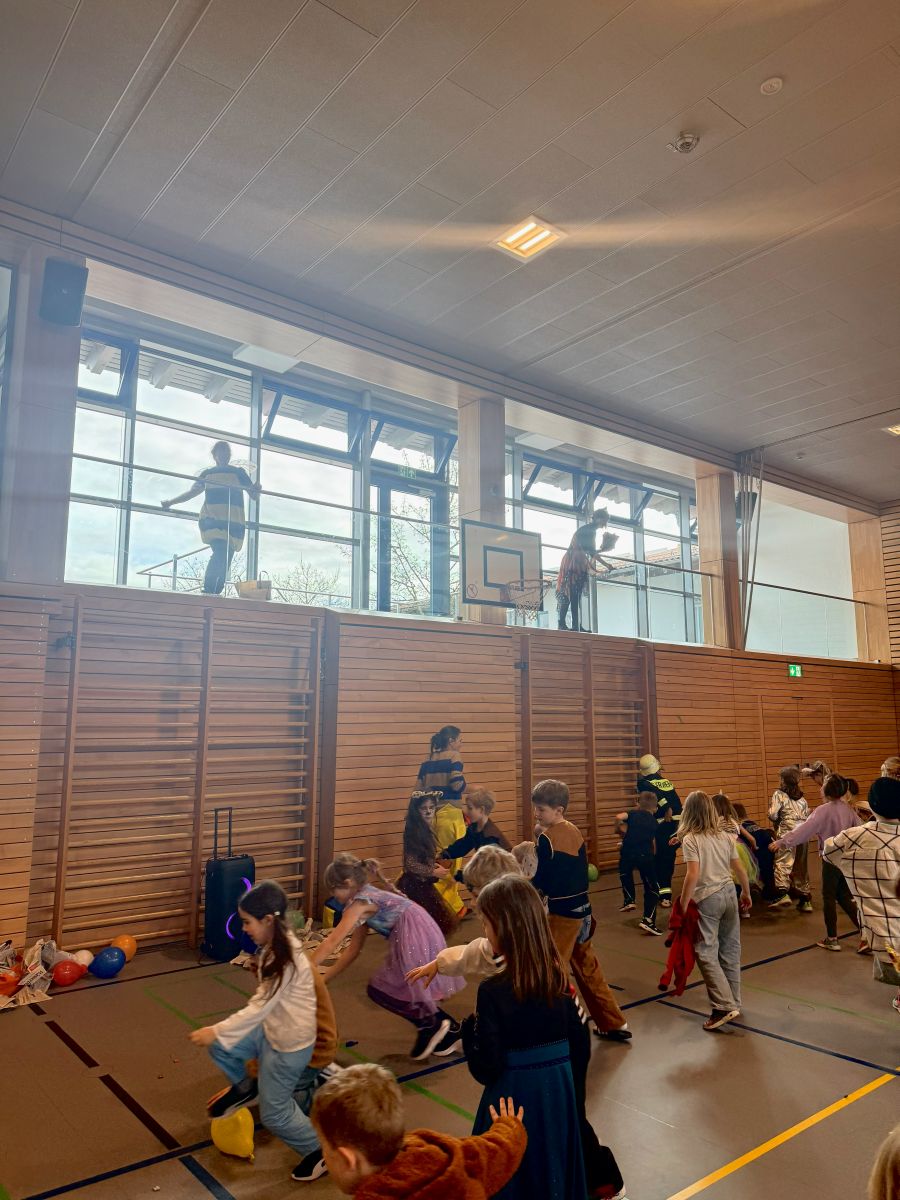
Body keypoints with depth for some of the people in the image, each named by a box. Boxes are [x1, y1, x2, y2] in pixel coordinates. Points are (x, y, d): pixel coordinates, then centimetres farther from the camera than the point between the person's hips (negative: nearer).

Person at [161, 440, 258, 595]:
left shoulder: (239, 472, 17)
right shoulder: (207, 474, 18)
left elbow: (254, 494, 11)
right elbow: (192, 492, 20)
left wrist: (255, 490, -12)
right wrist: (170, 502, 14)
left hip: (234, 523, 2)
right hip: (212, 520, -2)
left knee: (225, 561, -3)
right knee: (220, 553, -23)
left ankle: (216, 593, 4)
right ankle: (208, 591, -24)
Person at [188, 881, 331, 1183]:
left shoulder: (286, 960, -30)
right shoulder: (276, 946, -1)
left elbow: (259, 1008, -27)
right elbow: (264, 1001, 11)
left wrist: (217, 1031, -22)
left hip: (291, 1043, -9)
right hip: (271, 1029, 9)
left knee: (274, 1113, 4)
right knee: (220, 1047, 2)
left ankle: (321, 1151, 24)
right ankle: (244, 1087, 29)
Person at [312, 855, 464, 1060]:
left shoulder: (360, 902, -7)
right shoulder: (366, 899, 19)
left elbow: (332, 942, -10)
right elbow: (353, 949, 22)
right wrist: (325, 977, 21)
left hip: (415, 939, -9)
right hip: (422, 937, 9)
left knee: (378, 990, 2)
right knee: (399, 989, 19)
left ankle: (429, 1024, 1)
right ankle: (449, 1031, 24)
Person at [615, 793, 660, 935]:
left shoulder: (634, 814, 12)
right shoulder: (653, 822, 20)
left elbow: (619, 817, -10)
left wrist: (619, 830, 7)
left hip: (628, 853, 0)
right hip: (646, 856, 1)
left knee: (625, 872, 33)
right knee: (651, 889, 12)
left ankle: (629, 900, 22)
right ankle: (648, 919, 1)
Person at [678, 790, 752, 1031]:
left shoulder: (690, 840, -12)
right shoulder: (725, 836, 5)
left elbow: (693, 874, -20)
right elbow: (739, 869, 9)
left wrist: (683, 904, -14)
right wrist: (746, 893, 25)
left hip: (707, 898, -6)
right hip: (729, 894, 6)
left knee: (706, 952, -1)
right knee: (730, 950, 16)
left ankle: (724, 1006, -6)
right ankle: (734, 1002, 26)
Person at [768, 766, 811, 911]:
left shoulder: (779, 794, -1)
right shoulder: (801, 797, 17)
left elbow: (772, 815, -9)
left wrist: (778, 820, 11)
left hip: (787, 833, -6)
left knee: (783, 862, -11)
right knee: (801, 866, 14)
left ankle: (783, 893, -29)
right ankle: (805, 900, 19)